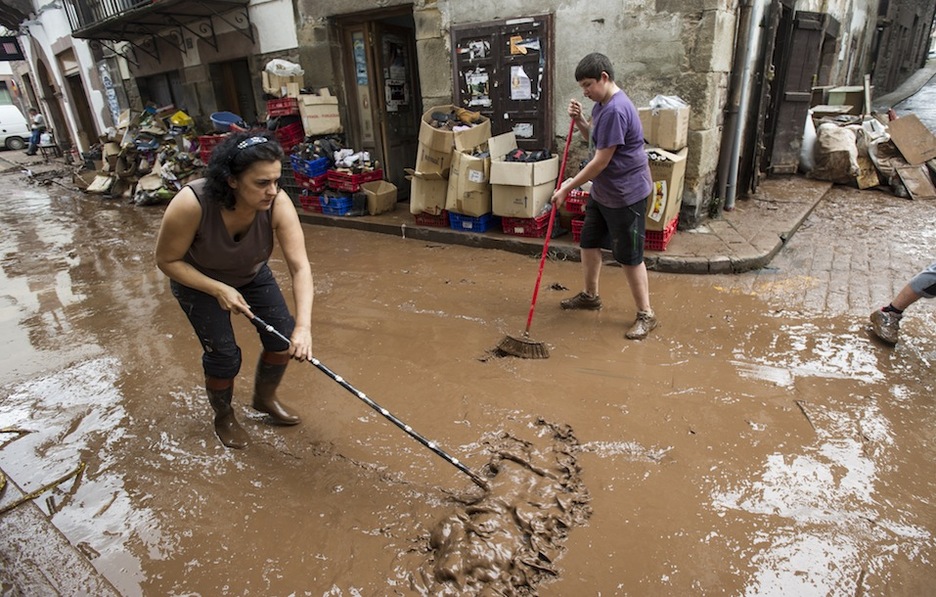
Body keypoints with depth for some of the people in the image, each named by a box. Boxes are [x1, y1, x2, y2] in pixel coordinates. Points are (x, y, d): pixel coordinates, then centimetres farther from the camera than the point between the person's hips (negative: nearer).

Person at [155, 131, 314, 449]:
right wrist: (219, 289, -30)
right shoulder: (192, 203, -38)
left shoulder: (277, 203, -34)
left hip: (252, 275, 3)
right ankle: (223, 418, 25)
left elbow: (300, 266, -37)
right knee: (224, 354, -7)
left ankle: (265, 398, 27)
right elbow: (167, 260, -22)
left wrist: (303, 326, -46)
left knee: (284, 336, -4)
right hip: (197, 280, -3)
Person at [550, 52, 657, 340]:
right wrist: (579, 119, 2)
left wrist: (568, 187, -17)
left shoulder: (615, 110, -25)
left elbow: (601, 161, -25)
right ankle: (590, 295, 37)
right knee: (589, 242, 18)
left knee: (629, 256, -2)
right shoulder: (602, 103, 7)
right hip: (602, 191, 10)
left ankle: (646, 315, 12)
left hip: (626, 194, -10)